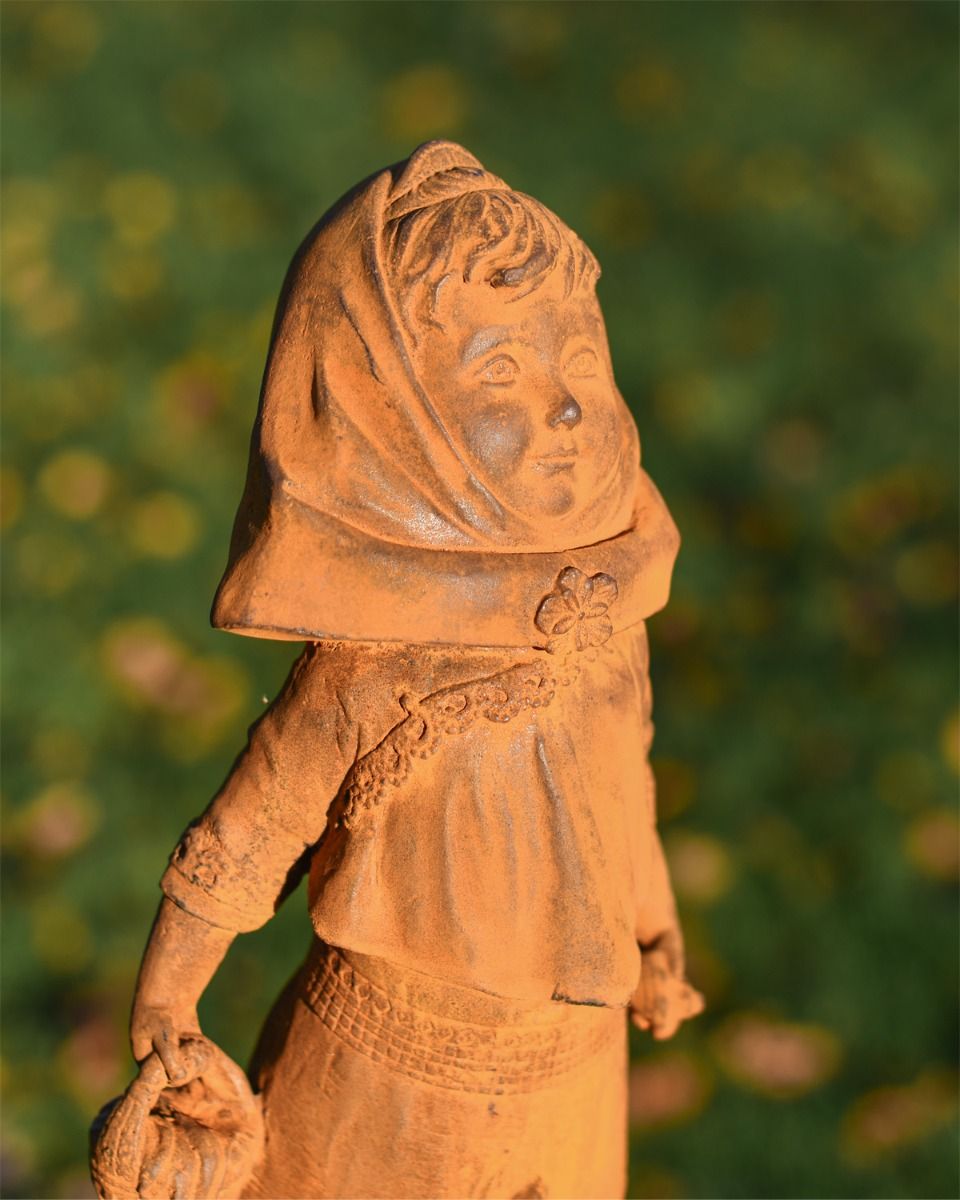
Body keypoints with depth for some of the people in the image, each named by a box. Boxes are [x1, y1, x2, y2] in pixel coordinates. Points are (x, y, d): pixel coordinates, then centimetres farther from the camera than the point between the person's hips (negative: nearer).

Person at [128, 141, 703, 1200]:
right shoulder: (371, 678, -31)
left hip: (575, 1061, 6)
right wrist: (164, 999, -5)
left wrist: (652, 926, 18)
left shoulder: (599, 603, -13)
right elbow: (242, 836, -16)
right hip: (397, 1080, -5)